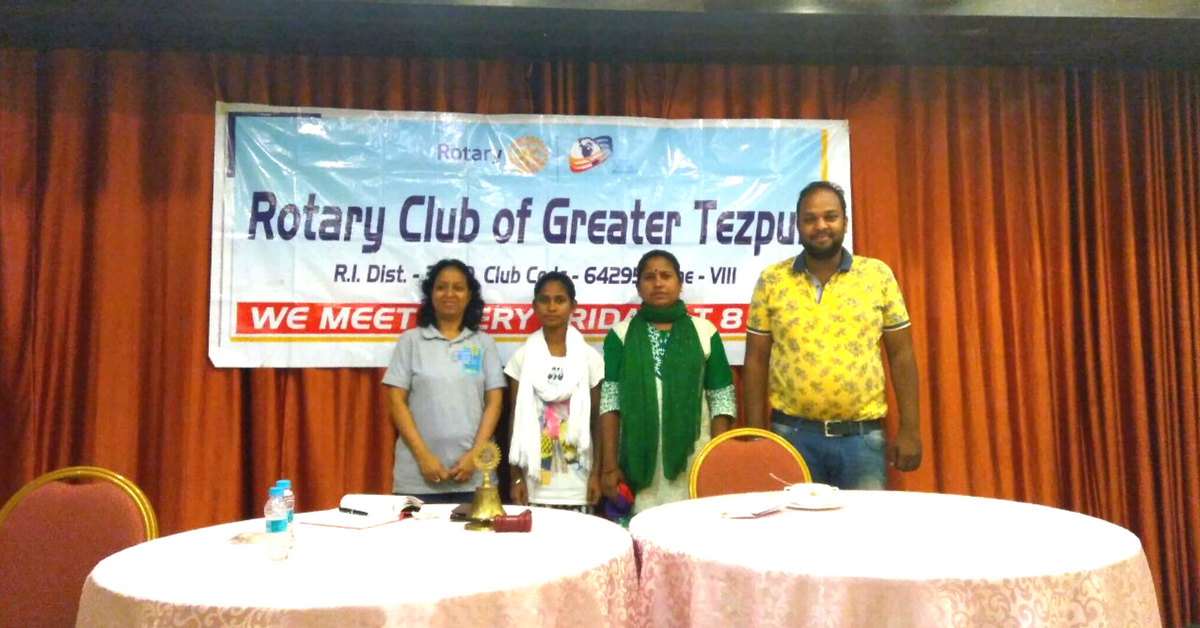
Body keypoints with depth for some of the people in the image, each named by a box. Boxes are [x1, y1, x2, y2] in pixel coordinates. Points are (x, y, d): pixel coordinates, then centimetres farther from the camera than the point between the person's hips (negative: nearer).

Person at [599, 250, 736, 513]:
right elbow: (610, 401, 0)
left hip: (693, 461, 0)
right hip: (639, 463, 0)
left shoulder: (704, 332, 5)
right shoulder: (621, 334, 4)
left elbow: (721, 401, 5)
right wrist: (609, 465, -5)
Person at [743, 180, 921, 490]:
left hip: (862, 435, 1)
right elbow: (756, 359, 3)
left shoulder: (878, 275, 3)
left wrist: (910, 429, -1)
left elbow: (901, 354, 4)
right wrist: (756, 433, -1)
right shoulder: (771, 280, 2)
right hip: (792, 433, 0)